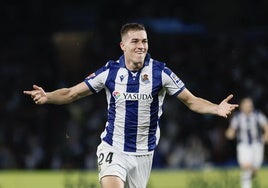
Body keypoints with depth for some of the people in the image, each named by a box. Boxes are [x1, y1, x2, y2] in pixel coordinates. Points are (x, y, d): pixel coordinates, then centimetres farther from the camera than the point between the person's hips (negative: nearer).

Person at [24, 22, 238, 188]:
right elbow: (72, 93, 0)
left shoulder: (160, 72, -7)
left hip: (143, 152, 1)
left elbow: (191, 100, -3)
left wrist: (217, 108, -21)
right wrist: (46, 97, -18)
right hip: (113, 149, -1)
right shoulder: (110, 71, -5)